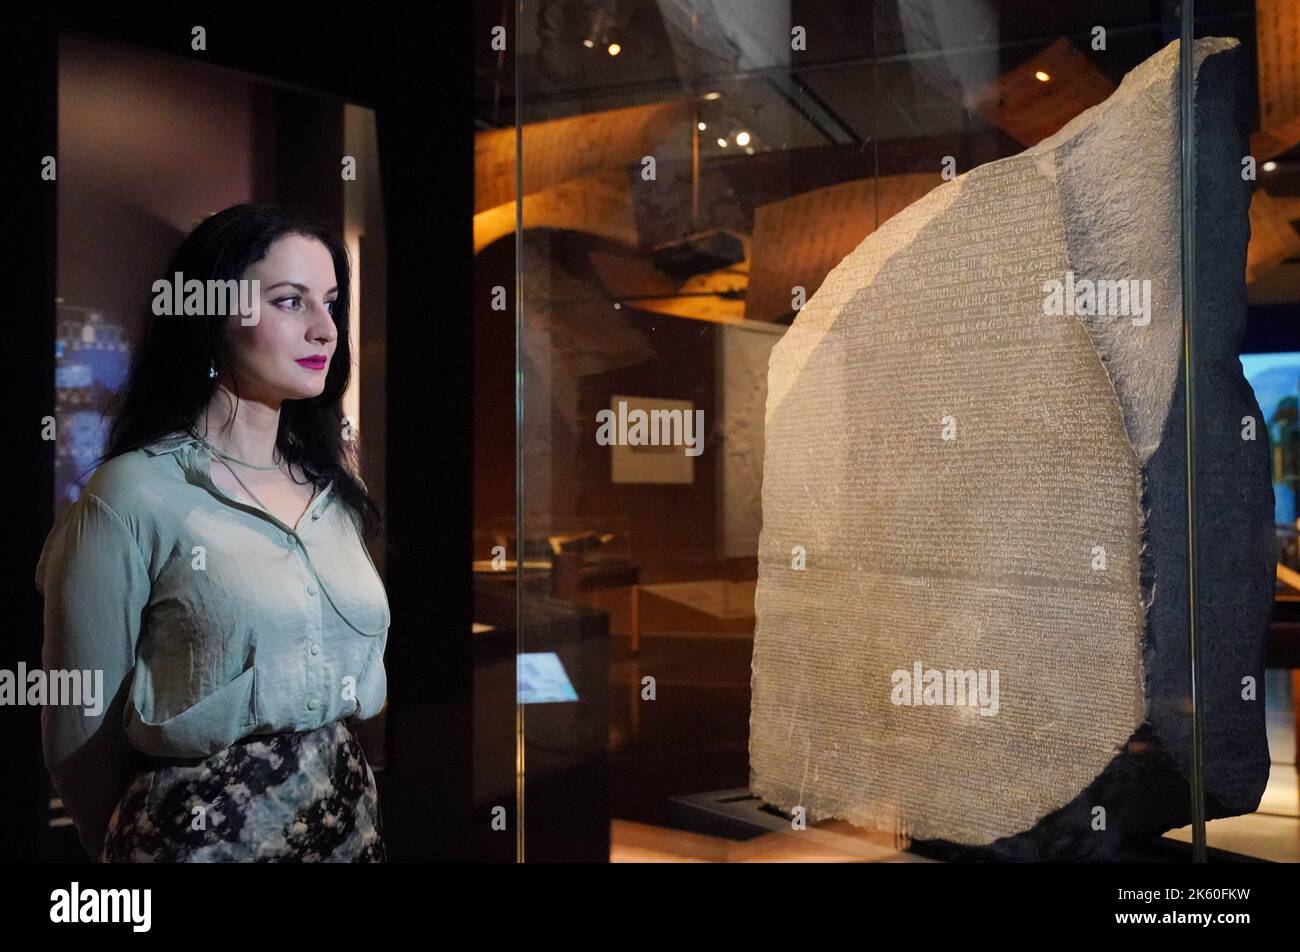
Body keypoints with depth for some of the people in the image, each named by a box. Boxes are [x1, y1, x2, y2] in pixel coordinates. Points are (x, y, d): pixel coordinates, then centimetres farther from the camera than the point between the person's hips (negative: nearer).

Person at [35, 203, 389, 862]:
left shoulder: (333, 487, 4)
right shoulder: (136, 495, -14)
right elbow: (80, 731, -8)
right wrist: (136, 842, 4)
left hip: (352, 823, 6)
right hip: (206, 834, -6)